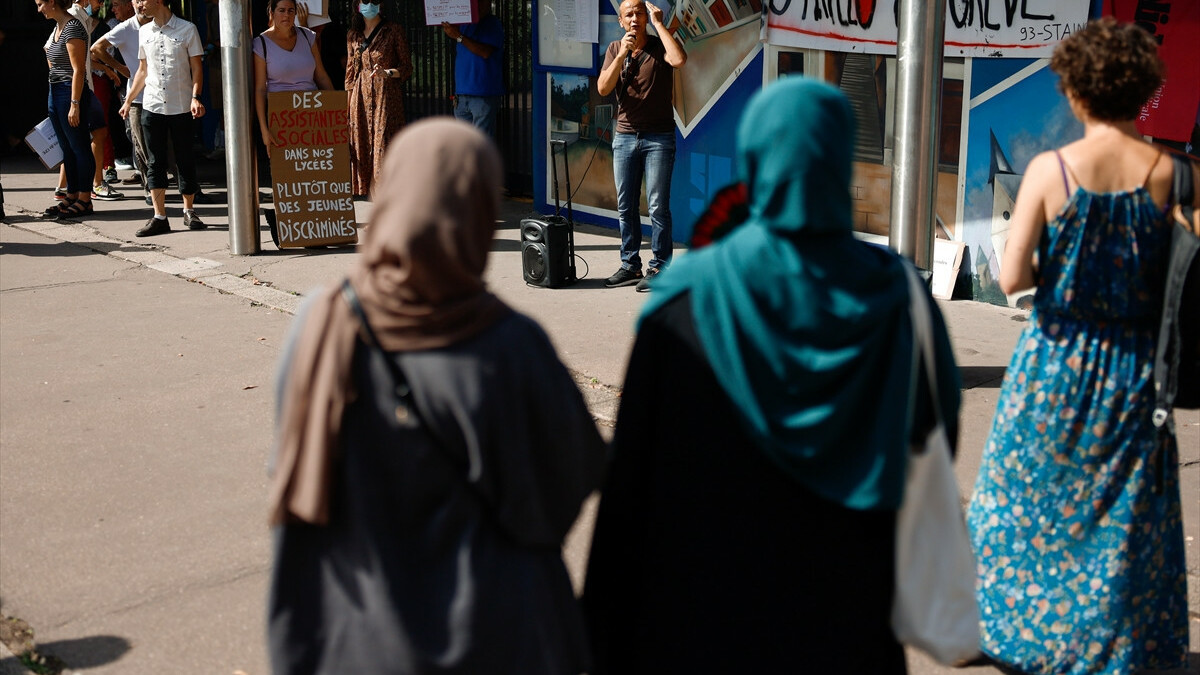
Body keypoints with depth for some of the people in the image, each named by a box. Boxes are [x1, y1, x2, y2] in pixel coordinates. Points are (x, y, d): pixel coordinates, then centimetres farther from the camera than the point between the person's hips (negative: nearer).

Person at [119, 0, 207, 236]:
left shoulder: (187, 29, -2)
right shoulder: (144, 32, 11)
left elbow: (196, 67, -2)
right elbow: (142, 71, 19)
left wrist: (195, 97, -15)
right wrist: (128, 100, 18)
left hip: (181, 108, -4)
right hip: (152, 107, 4)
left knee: (185, 161, 3)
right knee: (155, 162, 1)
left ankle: (189, 211, 19)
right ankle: (159, 218, 4)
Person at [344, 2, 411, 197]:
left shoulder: (393, 30, 1)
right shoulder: (353, 35, 14)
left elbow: (407, 67, 1)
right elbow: (350, 71, 17)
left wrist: (387, 73, -18)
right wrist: (346, 103, 11)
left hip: (386, 95, -4)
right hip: (361, 96, 4)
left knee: (383, 143, -10)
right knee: (362, 145, 0)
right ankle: (370, 192, 5)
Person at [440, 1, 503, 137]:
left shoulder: (493, 24, -5)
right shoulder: (465, 25, 17)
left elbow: (485, 52, -19)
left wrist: (458, 37, -20)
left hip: (483, 95, -8)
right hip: (462, 93, 8)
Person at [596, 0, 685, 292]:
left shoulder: (660, 46, -1)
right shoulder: (615, 49, 9)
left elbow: (679, 59, -25)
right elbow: (603, 88, -3)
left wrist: (658, 24, -15)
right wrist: (622, 54, -13)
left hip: (659, 137, -4)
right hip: (625, 136, 4)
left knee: (658, 207, -5)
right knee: (625, 207, 7)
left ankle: (658, 268, 1)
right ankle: (630, 265, 16)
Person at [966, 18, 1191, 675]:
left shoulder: (1050, 169, -13)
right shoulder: (1169, 172, -8)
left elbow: (1011, 278, -16)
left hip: (1057, 358, -1)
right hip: (1135, 367, 2)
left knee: (1028, 491, 16)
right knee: (1125, 514, 14)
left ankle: (1008, 621, 30)